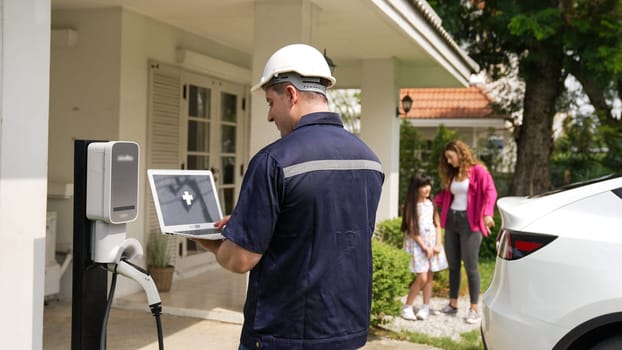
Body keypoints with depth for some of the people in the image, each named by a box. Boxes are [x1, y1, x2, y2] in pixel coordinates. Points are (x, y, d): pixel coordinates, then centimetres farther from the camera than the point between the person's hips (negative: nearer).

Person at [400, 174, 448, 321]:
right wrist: (424, 247, -12)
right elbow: (412, 230, -10)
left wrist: (438, 244, -4)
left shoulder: (431, 204, 6)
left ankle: (426, 308, 14)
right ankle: (407, 307, 2)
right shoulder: (411, 206, -8)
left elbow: (437, 225, 7)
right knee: (422, 278, -10)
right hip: (418, 244, -5)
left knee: (429, 277, 5)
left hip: (433, 242, 5)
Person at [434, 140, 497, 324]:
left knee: (471, 266, -3)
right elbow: (445, 194, 18)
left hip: (469, 222, -7)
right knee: (453, 265, 11)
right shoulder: (451, 174, 16)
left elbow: (490, 191, -15)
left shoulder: (477, 170, -5)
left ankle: (474, 309, 3)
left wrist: (487, 213, -28)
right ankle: (452, 304, 20)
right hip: (451, 221, 7)